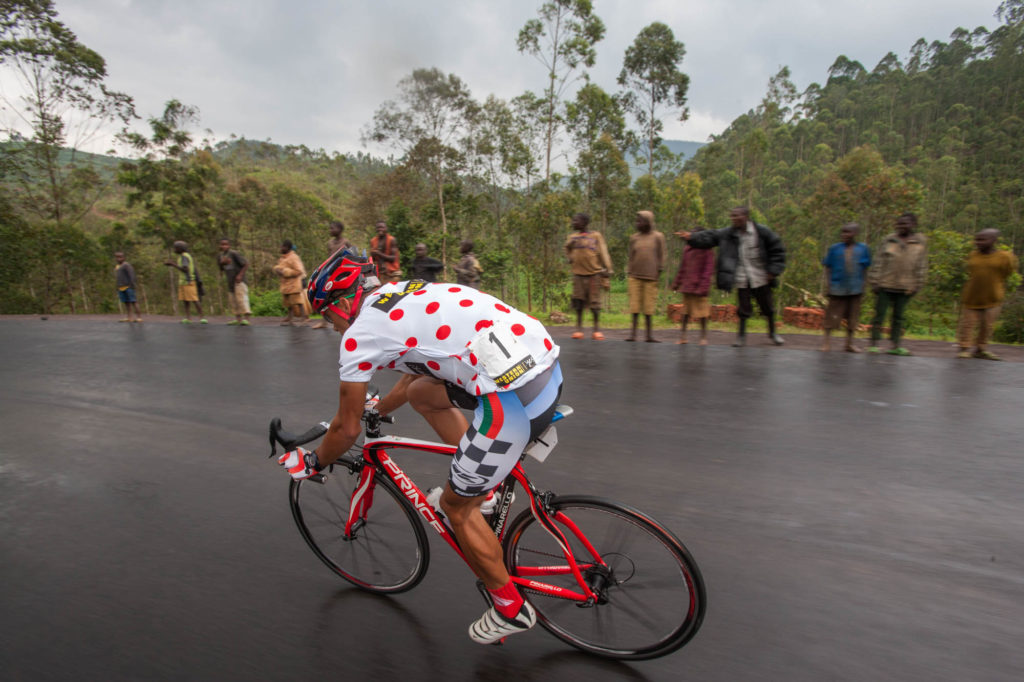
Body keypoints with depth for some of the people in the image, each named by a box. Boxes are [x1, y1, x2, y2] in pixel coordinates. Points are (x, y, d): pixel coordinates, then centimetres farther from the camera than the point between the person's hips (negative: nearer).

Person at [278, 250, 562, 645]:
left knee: (456, 506, 12)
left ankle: (511, 609, 32)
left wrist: (311, 464, 29)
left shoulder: (360, 332, 0)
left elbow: (347, 428, 8)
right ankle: (482, 477, 30)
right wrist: (378, 408, 54)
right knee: (421, 392, 24)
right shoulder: (404, 294, 24)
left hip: (514, 398, -9)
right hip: (546, 360, 9)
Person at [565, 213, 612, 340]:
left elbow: (603, 253, 0)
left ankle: (596, 328, 7)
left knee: (595, 301, -1)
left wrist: (607, 269, -8)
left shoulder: (596, 236, 2)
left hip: (594, 274, -3)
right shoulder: (572, 237, 11)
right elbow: (568, 252, 20)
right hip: (578, 274, 3)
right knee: (578, 300, 0)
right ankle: (579, 327, 10)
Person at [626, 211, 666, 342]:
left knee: (648, 305, 1)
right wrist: (628, 273, 6)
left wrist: (659, 272, -3)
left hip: (651, 277, -2)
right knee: (635, 303, -1)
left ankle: (649, 334, 7)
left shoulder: (658, 237, 1)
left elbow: (662, 255, 2)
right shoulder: (634, 237, 7)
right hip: (634, 276, 2)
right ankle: (633, 333, 4)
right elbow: (631, 256, 11)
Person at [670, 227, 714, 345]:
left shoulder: (706, 251, -5)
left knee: (702, 310, 0)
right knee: (686, 309, 9)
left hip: (699, 285, -5)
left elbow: (709, 269, -8)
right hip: (687, 285, 5)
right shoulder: (687, 249, 10)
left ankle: (704, 336, 10)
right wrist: (676, 282, 14)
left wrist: (704, 286, -16)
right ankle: (683, 335, 14)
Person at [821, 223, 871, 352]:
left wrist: (862, 286, 6)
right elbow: (827, 267, 0)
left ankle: (849, 343, 19)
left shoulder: (863, 248, 2)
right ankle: (827, 342, 6)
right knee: (832, 316, -1)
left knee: (853, 317, 9)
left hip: (855, 289, 2)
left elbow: (865, 268, 8)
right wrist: (830, 284, -5)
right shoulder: (834, 248, -3)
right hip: (837, 288, -2)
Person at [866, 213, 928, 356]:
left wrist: (916, 286, 1)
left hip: (904, 288, 1)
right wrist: (874, 281, -2)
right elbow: (879, 262, 4)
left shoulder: (921, 242, 6)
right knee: (880, 314, -1)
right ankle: (874, 343, 3)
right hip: (885, 285, -1)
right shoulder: (889, 240, 4)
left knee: (898, 316, 9)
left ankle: (895, 345, 14)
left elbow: (921, 266, 6)